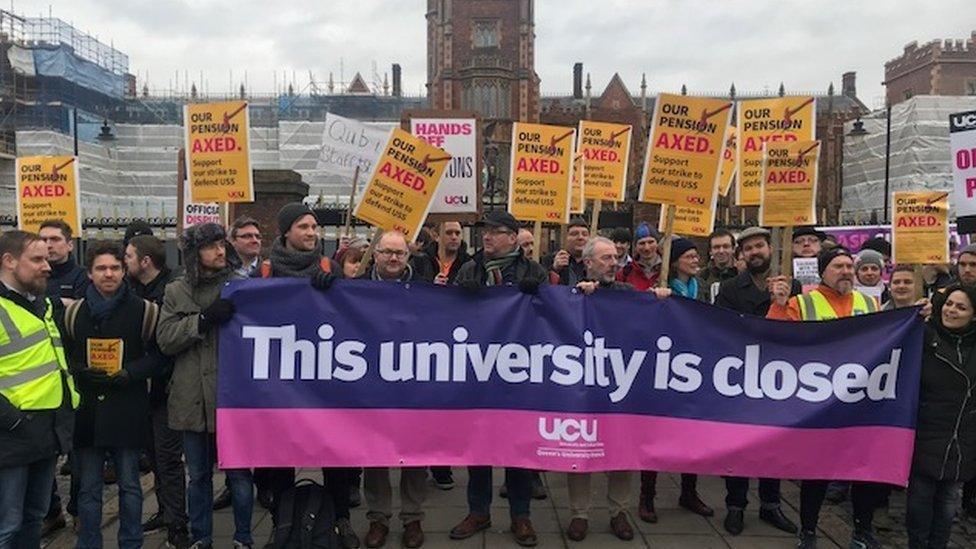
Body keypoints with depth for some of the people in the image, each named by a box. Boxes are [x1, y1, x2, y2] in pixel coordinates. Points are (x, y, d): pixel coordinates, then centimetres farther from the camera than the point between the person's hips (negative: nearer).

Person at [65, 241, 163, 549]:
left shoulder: (144, 310, -2)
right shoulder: (74, 311, 7)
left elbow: (158, 355, 1)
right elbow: (63, 354, 13)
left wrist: (131, 373, -14)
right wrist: (81, 372, -7)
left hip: (127, 408, -2)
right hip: (86, 408, 2)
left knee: (129, 483, 8)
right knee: (88, 487, 10)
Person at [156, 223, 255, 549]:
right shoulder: (176, 292, 7)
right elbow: (165, 339, -4)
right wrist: (204, 318, -15)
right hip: (193, 399, 2)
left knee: (239, 473, 7)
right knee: (198, 476, 16)